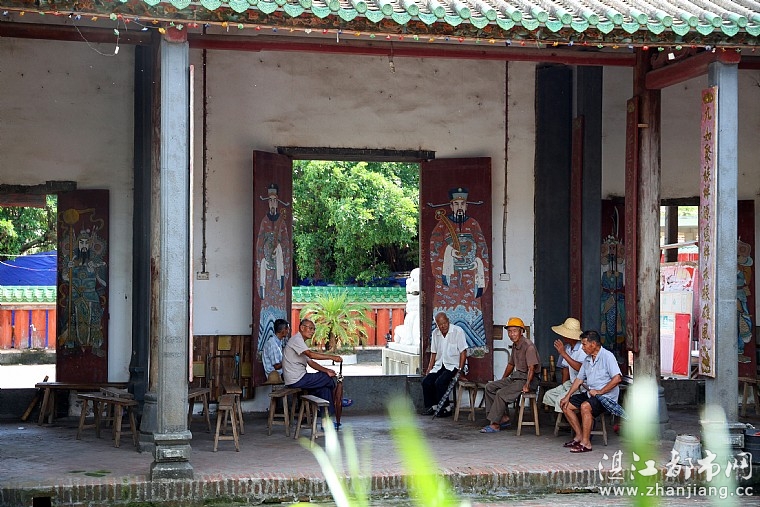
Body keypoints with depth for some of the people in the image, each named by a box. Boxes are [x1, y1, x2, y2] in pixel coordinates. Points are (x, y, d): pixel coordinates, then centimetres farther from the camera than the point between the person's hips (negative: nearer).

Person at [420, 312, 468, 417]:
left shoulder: (457, 331, -9)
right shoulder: (435, 333, 9)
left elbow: (463, 352, -10)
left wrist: (460, 371, -17)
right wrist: (428, 371, 6)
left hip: (453, 365, -6)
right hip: (439, 366, 6)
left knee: (439, 382, -27)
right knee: (426, 382, -15)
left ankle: (445, 408, -12)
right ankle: (431, 406, 0)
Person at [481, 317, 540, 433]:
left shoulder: (528, 346, -17)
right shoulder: (515, 345, 12)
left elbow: (531, 368, -24)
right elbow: (511, 364, 25)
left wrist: (526, 385, -32)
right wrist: (502, 381, 23)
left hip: (528, 379, -10)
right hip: (515, 377, 10)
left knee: (501, 393, -25)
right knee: (489, 387, 0)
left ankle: (495, 424, -17)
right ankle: (503, 418, -2)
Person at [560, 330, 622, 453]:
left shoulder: (607, 356, -13)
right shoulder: (587, 360, 13)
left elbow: (617, 378, -24)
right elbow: (579, 379, 18)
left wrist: (600, 391, -22)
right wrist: (567, 396, 9)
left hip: (607, 396, -9)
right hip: (590, 394, 9)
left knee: (585, 406, -34)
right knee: (566, 405, 2)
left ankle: (586, 443, -27)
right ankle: (579, 435, 6)